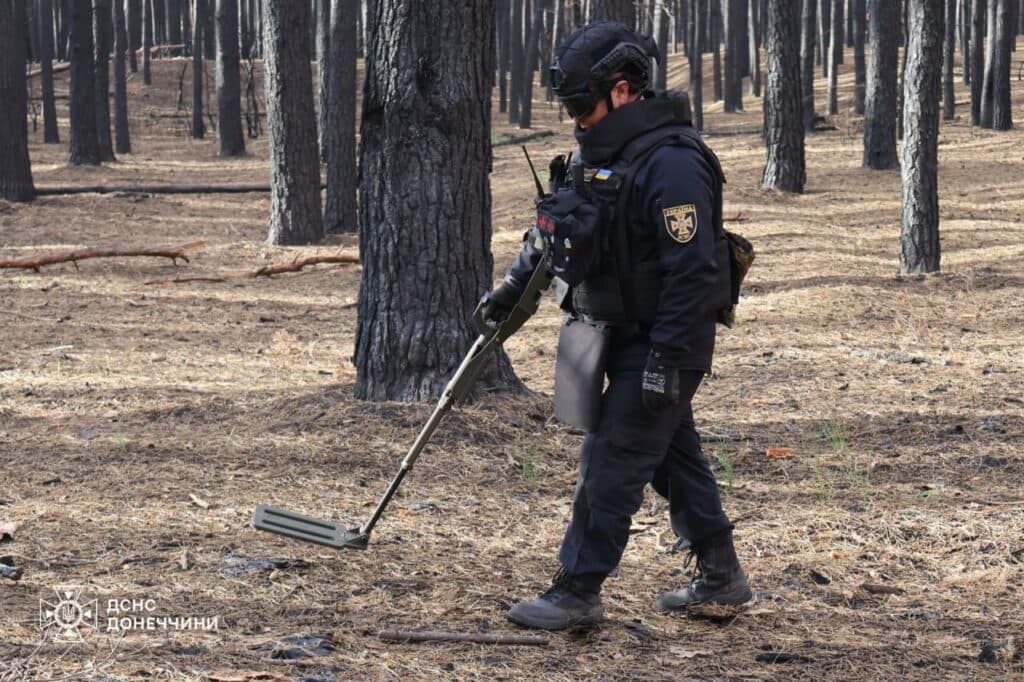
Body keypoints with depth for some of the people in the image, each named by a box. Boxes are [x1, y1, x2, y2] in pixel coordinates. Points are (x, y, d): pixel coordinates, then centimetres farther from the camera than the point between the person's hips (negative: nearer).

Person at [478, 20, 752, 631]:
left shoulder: (672, 163, -22)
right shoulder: (598, 153, 8)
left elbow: (693, 270, -25)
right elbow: (553, 229, 22)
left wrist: (666, 358, -25)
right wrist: (513, 288, 18)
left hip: (664, 340, -10)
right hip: (625, 334, 10)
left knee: (613, 462, -7)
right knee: (675, 453, 16)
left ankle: (578, 593, -1)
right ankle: (722, 577, 27)